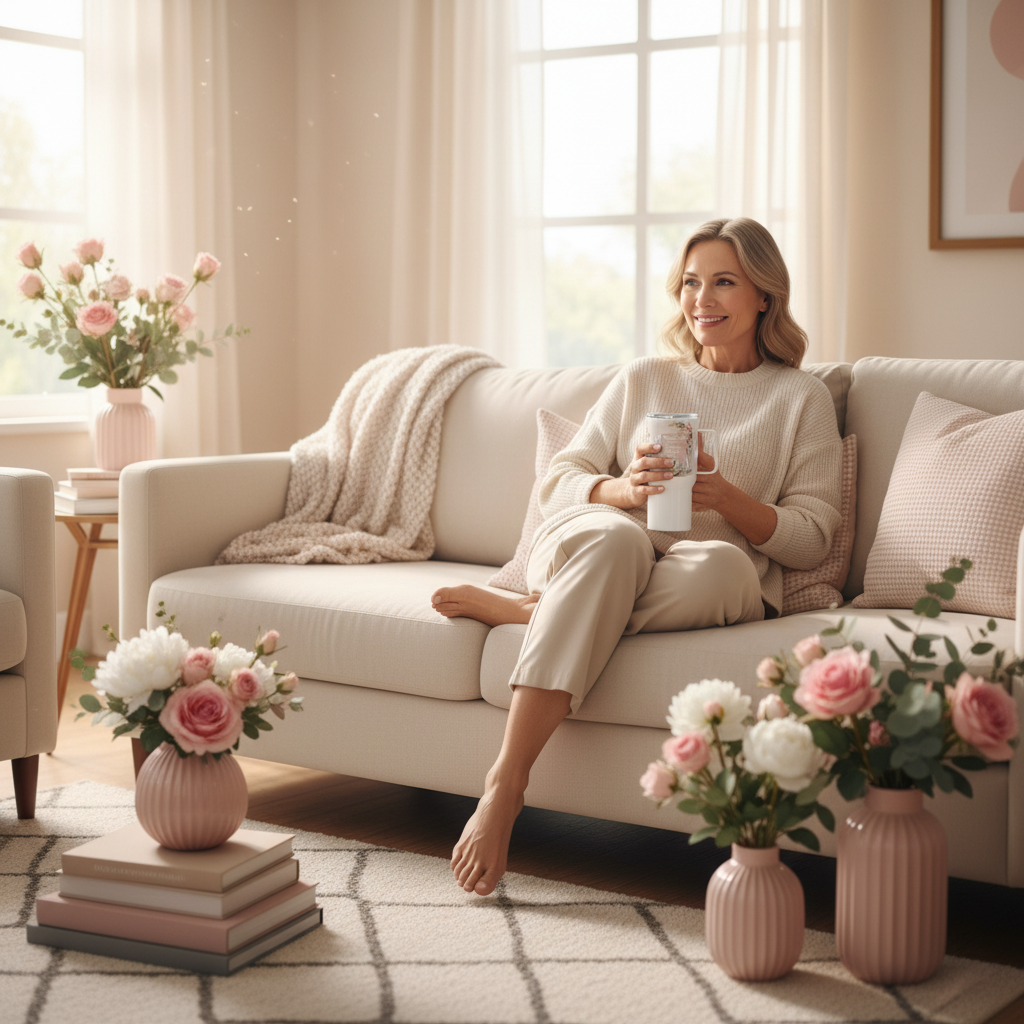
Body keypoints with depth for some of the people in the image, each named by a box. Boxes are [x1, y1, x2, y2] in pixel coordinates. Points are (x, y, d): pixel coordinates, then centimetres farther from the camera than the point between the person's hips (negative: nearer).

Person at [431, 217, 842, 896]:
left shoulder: (801, 398, 15)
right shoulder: (643, 379, 22)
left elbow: (811, 539, 7)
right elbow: (558, 481, 13)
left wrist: (725, 497, -12)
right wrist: (623, 489, -9)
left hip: (713, 579, -1)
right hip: (591, 548, 1)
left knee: (723, 566, -39)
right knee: (614, 537, -38)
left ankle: (519, 610, -22)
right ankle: (506, 784, -42)